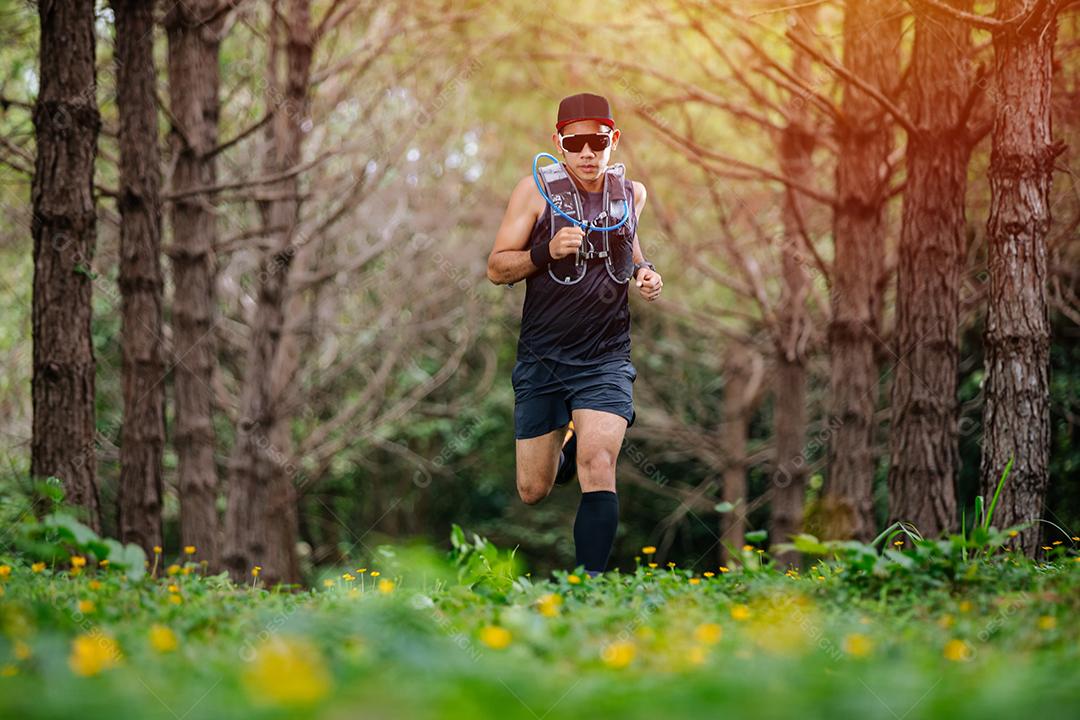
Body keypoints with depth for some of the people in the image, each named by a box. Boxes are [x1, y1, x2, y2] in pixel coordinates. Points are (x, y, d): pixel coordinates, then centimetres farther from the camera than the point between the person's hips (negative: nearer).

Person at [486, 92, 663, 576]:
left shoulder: (631, 193, 4)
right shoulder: (537, 189, -6)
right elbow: (496, 269, -5)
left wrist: (644, 273, 4)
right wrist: (547, 252, -22)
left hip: (606, 359, 0)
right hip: (541, 359, 0)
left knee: (598, 469, -23)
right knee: (534, 492, 9)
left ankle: (589, 582, -13)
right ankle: (567, 441, 43)